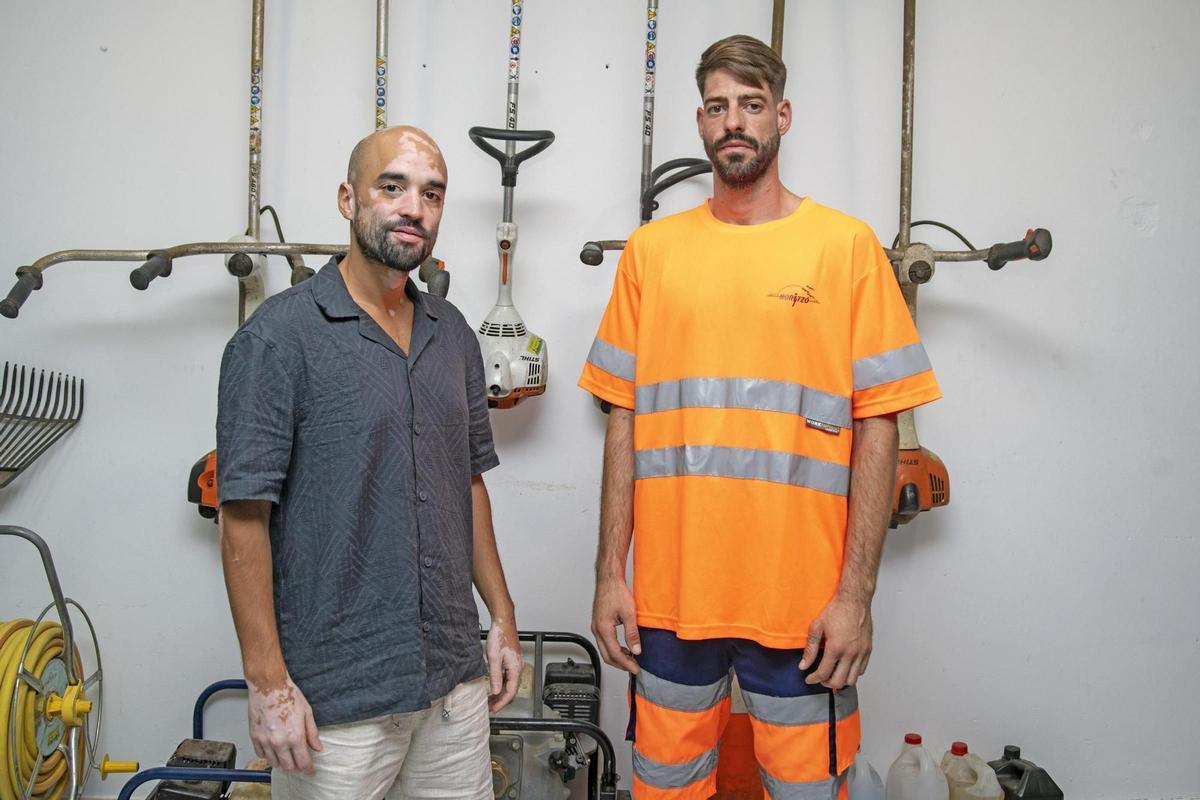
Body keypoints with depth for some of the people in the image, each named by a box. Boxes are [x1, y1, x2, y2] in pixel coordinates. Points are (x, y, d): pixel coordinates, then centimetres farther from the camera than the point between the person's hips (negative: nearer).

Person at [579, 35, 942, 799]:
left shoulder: (846, 246, -2)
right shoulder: (651, 249, 5)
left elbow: (878, 427, -4)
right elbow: (625, 418, 6)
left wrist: (857, 592, -8)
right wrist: (610, 572, 4)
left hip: (803, 602, -2)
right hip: (670, 593, 3)